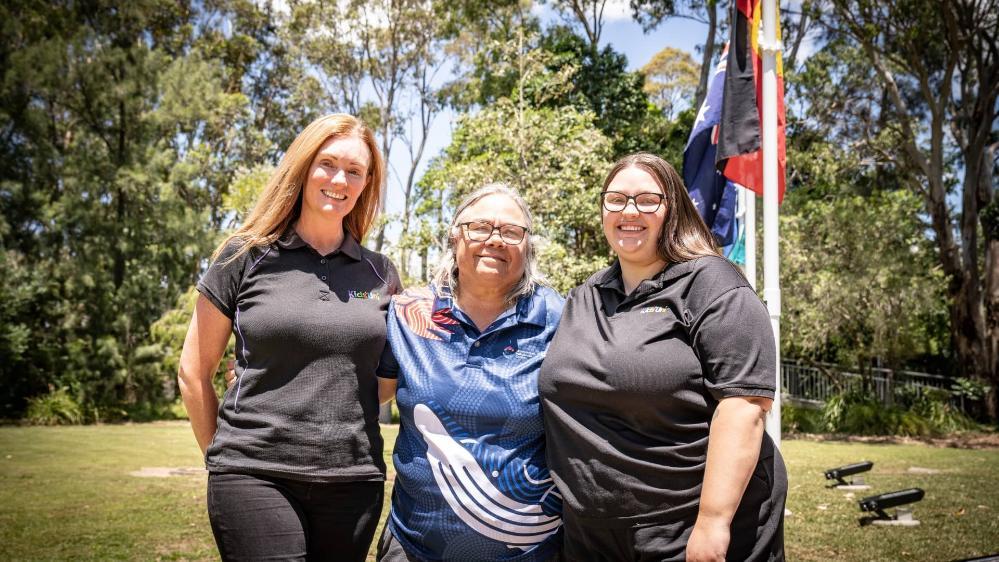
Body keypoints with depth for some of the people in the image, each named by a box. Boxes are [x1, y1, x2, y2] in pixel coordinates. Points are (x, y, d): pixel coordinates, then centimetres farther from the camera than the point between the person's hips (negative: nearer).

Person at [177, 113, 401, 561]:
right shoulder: (245, 257, 1)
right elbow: (194, 373, 6)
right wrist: (225, 459, 8)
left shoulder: (380, 274, 9)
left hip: (354, 481, 3)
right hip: (257, 478, -3)